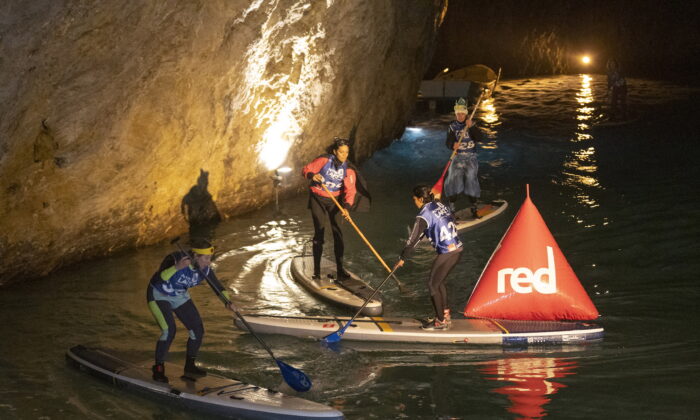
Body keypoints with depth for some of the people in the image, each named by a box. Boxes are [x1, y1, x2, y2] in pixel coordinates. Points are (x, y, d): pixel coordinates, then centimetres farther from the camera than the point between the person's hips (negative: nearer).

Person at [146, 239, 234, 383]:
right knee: (169, 330, -23)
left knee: (197, 330, 1)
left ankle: (189, 366, 21)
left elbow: (217, 286, -5)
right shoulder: (175, 259, -33)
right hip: (159, 296, -6)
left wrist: (227, 302, -23)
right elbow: (157, 279, -42)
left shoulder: (204, 269, -15)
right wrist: (176, 268, -55)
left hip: (180, 297, 6)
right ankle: (158, 369, -7)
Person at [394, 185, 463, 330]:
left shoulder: (424, 215, -14)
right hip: (457, 248, 9)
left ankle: (441, 321, 8)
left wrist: (402, 258, -3)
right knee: (439, 282, 22)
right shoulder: (440, 205, 8)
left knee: (433, 284, 3)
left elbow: (414, 238, -11)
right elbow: (452, 219, 22)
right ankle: (445, 314, 30)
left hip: (446, 252, -9)